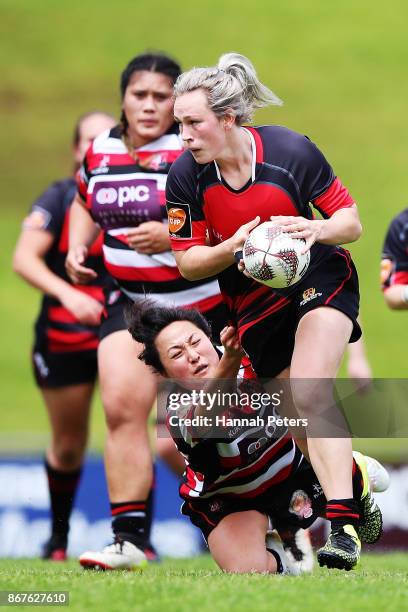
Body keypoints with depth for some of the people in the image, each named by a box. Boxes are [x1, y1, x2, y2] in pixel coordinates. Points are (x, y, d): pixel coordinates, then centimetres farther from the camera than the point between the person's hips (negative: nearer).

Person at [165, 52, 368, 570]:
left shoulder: (291, 151, -18)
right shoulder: (185, 178, -12)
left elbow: (351, 222, -7)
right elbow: (187, 262, -4)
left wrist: (316, 230, -30)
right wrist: (234, 247, -24)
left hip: (320, 279, -4)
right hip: (254, 304, 4)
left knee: (309, 395, -24)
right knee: (304, 411, 4)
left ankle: (342, 523, -29)